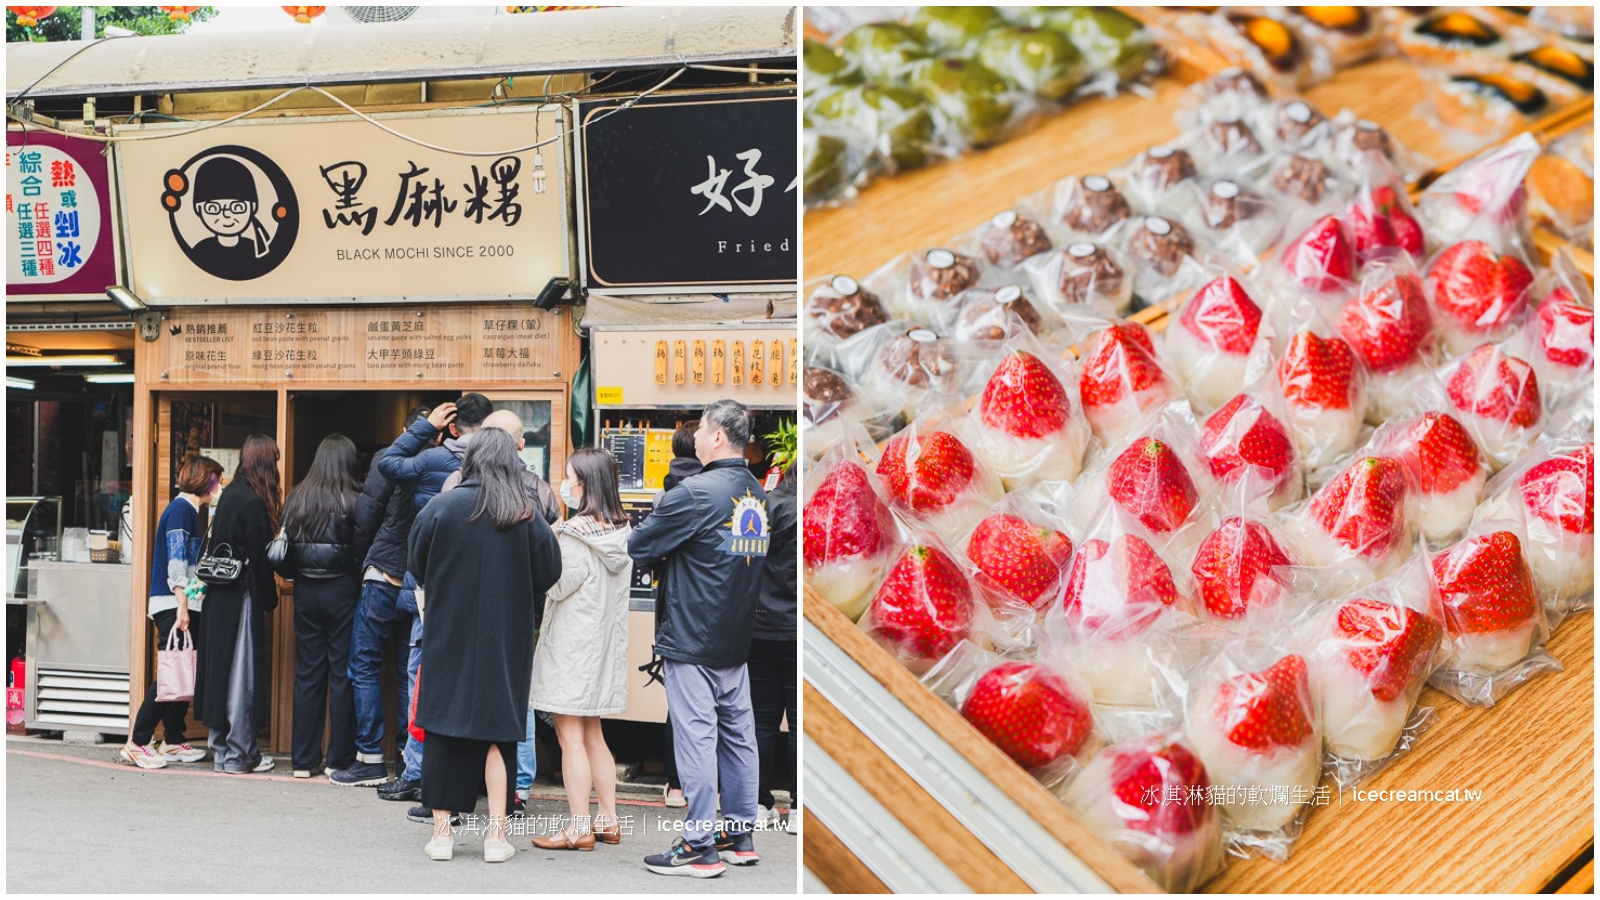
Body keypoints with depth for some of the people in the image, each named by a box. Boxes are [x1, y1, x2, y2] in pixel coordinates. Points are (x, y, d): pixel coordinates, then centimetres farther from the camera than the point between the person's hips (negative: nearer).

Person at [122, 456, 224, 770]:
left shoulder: (192, 510, 19)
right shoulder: (181, 508, -10)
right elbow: (175, 560, -18)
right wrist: (182, 604, -23)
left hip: (185, 604, 10)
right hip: (173, 603, -10)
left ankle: (173, 742, 13)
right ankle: (136, 743, -9)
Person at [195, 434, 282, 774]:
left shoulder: (230, 494, 9)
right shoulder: (253, 503, -15)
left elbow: (217, 548, 14)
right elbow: (260, 558, -13)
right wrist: (270, 598, -1)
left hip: (219, 595, 8)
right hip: (242, 598, -8)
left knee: (219, 668, 12)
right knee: (241, 673, -1)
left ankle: (221, 747, 20)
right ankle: (238, 755, 5)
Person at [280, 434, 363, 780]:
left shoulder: (296, 499, 1)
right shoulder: (354, 502, -11)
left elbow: (285, 547, 5)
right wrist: (359, 581, 6)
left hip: (305, 592, 4)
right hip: (343, 591, -4)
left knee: (307, 673, 10)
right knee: (342, 674, 3)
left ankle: (304, 759, 14)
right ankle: (339, 760, 7)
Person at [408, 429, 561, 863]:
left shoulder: (440, 508, -8)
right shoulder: (528, 519, -7)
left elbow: (416, 566, 3)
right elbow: (548, 575, -3)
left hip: (448, 636, 0)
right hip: (506, 643, 0)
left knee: (443, 732, 9)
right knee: (498, 733, 8)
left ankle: (441, 831, 13)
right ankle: (496, 835, 9)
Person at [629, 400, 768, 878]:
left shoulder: (694, 493, -17)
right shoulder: (758, 495, 8)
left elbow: (638, 546, -12)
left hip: (691, 640, -8)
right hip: (736, 640, 8)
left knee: (696, 738, -3)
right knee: (737, 734, 12)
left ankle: (700, 847, 1)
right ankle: (740, 836, 20)